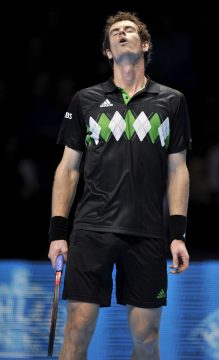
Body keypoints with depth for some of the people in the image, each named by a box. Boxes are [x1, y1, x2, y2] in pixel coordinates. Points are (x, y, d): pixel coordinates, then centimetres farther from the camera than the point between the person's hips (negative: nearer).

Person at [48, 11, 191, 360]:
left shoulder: (171, 101, 10)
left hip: (148, 234, 1)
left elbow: (177, 169, 10)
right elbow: (69, 167, 11)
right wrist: (57, 231, 4)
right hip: (92, 227, 0)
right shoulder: (85, 100, 10)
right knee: (77, 330, -8)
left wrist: (179, 233, 2)